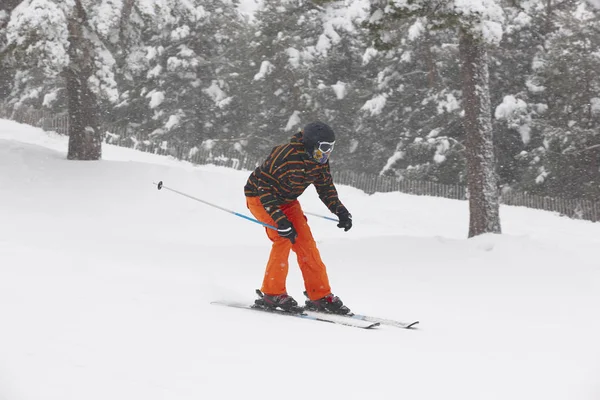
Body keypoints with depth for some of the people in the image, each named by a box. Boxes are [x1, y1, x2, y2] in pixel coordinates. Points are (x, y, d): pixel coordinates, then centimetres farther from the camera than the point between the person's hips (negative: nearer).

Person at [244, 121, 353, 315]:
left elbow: (326, 188, 4)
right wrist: (280, 220, -37)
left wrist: (340, 210, -14)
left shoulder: (320, 162, -10)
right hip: (259, 197, -7)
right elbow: (265, 186, -32)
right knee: (283, 237, -23)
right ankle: (272, 294, -14)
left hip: (287, 201, 7)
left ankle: (320, 296, 3)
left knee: (306, 242, -3)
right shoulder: (286, 155, -33)